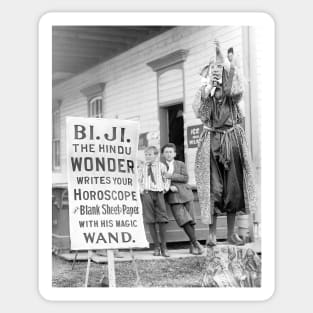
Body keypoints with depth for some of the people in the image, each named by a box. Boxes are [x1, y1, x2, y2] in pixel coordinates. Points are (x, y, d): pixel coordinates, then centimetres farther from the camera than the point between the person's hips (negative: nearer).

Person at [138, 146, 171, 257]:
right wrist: (141, 189, 5)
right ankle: (156, 247, 8)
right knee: (150, 220, -1)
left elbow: (166, 179, 14)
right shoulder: (142, 167, 12)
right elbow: (139, 180, 20)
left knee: (162, 220, -4)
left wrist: (165, 188, 1)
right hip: (146, 193, 1)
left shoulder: (161, 166, 9)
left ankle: (164, 247, 6)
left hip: (159, 193, -1)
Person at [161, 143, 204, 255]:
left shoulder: (181, 164, 14)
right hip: (173, 197, -2)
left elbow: (185, 178, 1)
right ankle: (196, 243, -13)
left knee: (190, 221, 2)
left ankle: (192, 246, 13)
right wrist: (169, 187, -11)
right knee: (184, 220, -17)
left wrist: (171, 176, -9)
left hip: (185, 194, 2)